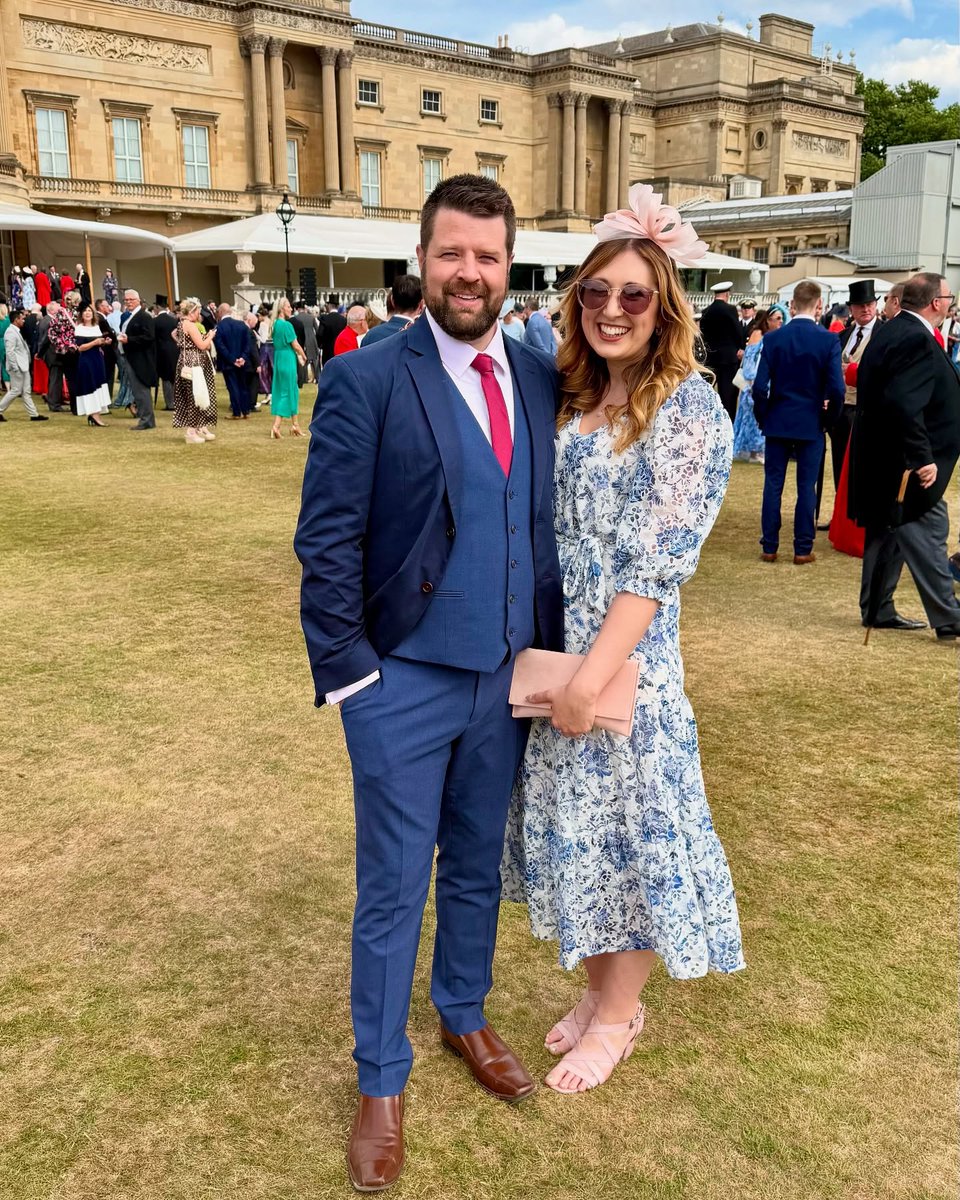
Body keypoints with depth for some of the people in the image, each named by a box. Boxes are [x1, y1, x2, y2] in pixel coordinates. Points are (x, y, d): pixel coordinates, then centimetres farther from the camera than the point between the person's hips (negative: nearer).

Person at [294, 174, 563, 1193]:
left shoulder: (540, 378, 3)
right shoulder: (365, 381, -11)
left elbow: (548, 522, 9)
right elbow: (326, 543, -12)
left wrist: (549, 651, 5)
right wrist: (348, 676, -13)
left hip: (507, 676, 5)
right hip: (404, 682, -4)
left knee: (477, 868, 21)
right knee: (393, 888, 9)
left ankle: (464, 1015, 45)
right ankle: (381, 1079, 30)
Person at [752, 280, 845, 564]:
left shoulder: (773, 338, -6)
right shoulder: (829, 341, -9)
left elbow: (760, 386, -8)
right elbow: (836, 389, -12)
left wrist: (762, 417, 7)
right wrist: (828, 417, 5)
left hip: (777, 422, 1)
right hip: (811, 424, -1)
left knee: (773, 485, 8)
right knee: (806, 487, 6)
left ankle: (769, 547, 11)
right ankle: (803, 550, 11)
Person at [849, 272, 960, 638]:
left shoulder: (889, 331, 10)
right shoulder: (917, 340, -20)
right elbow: (904, 404, -30)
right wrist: (922, 458, -27)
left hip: (883, 458, 10)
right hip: (904, 463, -10)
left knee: (888, 534, 15)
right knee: (927, 533, -3)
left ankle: (877, 610, 23)